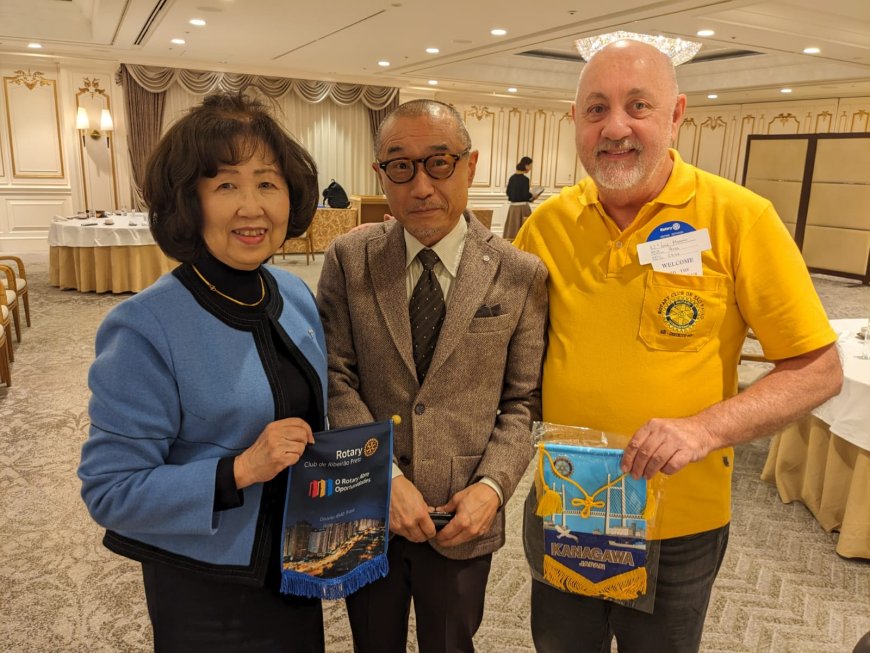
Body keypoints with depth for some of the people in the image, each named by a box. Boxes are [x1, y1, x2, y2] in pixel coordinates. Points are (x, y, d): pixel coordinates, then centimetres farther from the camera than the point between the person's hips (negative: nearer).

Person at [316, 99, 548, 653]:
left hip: (464, 518, 0)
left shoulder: (520, 275, -8)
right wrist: (386, 479, -16)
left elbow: (523, 400, -2)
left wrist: (492, 486, -15)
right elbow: (336, 379, -8)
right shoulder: (349, 259, -6)